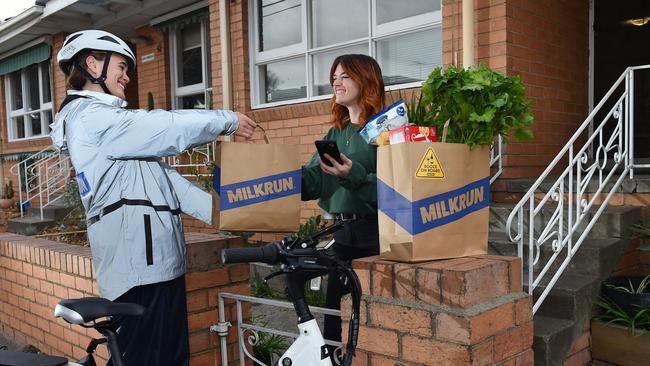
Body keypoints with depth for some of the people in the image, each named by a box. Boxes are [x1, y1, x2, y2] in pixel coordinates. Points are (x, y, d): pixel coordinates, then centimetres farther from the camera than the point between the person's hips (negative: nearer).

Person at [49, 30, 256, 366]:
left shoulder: (108, 119, 24)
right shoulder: (89, 115, -6)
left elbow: (163, 177, 17)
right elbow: (168, 129, -14)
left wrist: (224, 212, 10)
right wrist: (228, 120, 1)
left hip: (158, 259, 10)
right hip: (138, 264, -10)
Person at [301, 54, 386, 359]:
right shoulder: (336, 133, 16)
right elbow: (312, 180, 6)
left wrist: (354, 175, -29)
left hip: (376, 232, -7)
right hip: (343, 231, 7)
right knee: (335, 312, 12)